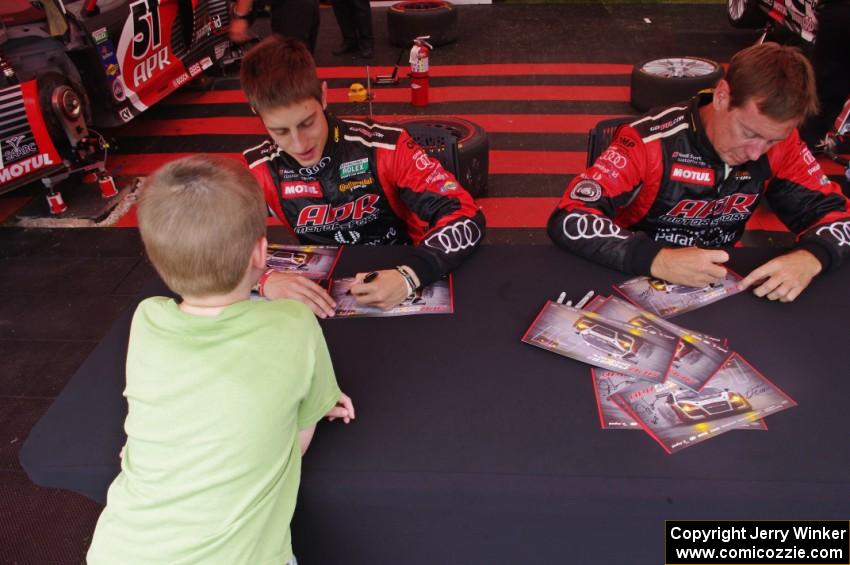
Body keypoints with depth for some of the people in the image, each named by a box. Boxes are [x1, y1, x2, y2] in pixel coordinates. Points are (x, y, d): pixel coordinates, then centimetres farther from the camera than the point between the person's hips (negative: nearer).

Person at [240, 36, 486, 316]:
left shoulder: (384, 148, -18)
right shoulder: (259, 170, -10)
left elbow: (466, 218, -20)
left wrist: (408, 276, -36)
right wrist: (264, 280, -29)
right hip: (324, 299, 2)